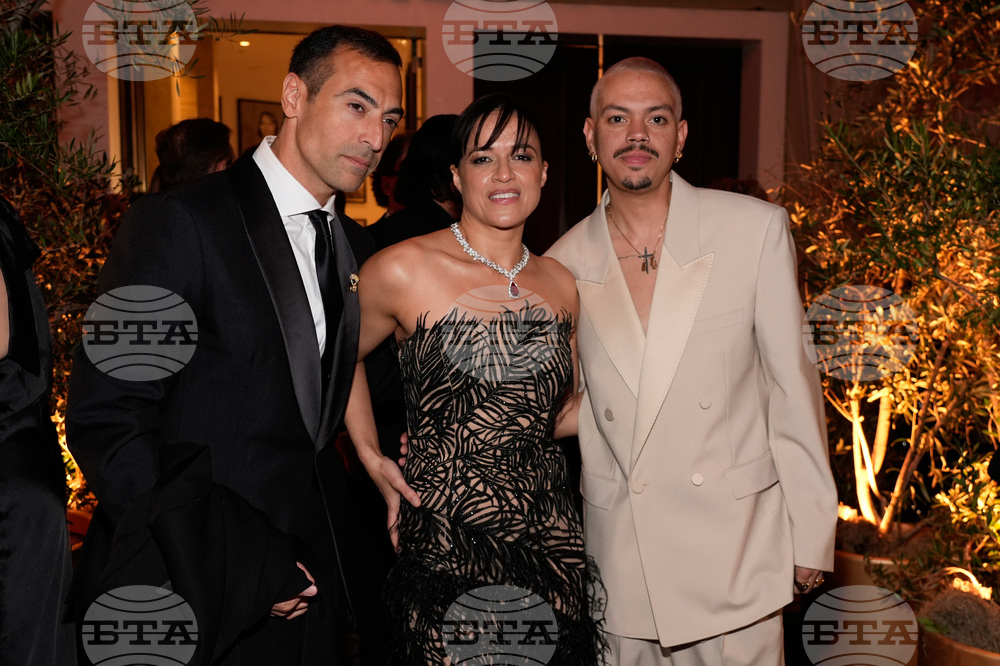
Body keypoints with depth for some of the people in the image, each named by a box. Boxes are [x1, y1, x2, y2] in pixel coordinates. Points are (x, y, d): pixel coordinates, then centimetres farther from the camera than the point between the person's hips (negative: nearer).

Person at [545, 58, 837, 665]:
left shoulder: (757, 229, -6)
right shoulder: (564, 262, 0)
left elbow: (792, 387, -3)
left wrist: (811, 535, 0)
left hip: (735, 545, -1)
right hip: (619, 556, 2)